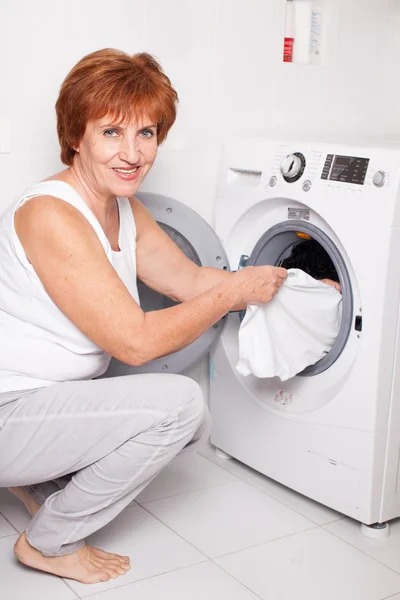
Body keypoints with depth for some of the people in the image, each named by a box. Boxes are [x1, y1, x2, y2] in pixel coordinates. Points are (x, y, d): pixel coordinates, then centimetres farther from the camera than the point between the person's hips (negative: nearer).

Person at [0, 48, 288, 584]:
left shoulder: (126, 213, 5)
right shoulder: (49, 215, -24)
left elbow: (190, 280, 11)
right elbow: (136, 342, -26)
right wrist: (235, 291, -17)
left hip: (55, 400, 9)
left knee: (193, 423, 7)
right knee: (178, 402, -21)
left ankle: (43, 482, 15)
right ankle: (49, 542, -2)